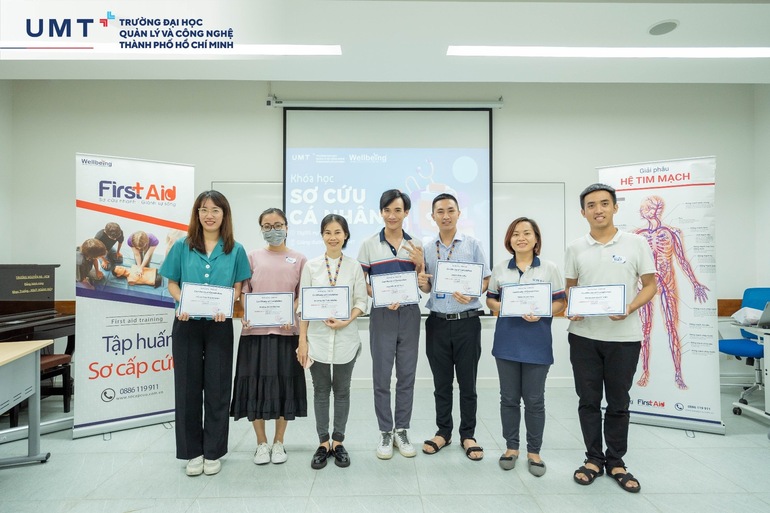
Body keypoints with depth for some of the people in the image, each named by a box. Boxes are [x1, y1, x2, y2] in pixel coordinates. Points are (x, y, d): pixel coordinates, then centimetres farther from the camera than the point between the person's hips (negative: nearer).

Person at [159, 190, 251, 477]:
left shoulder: (235, 250, 3)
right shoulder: (182, 247, 4)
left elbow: (238, 287, 3)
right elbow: (172, 283, 5)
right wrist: (182, 303, -15)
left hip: (219, 325, 0)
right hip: (187, 324, 1)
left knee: (217, 388, 6)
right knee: (187, 386, 7)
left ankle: (213, 452, 23)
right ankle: (192, 452, 24)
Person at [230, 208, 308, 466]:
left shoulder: (299, 259, 5)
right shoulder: (253, 257, 8)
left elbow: (302, 296, 4)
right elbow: (244, 292, 6)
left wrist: (291, 315, -13)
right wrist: (245, 316, -10)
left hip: (286, 331, 0)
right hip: (256, 330, 1)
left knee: (284, 384, 6)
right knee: (257, 385, 4)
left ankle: (278, 442, 24)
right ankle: (261, 443, 23)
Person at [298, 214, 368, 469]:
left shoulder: (354, 266, 1)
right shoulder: (311, 266, 2)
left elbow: (361, 302, 1)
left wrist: (346, 321, -17)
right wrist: (302, 340, -3)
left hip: (345, 338, 0)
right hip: (317, 337, 0)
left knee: (342, 390, 10)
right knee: (321, 390, 10)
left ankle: (338, 442, 25)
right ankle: (323, 443, 24)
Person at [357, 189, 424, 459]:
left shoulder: (415, 245, 6)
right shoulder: (369, 245, -1)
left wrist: (419, 263, -11)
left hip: (410, 315, 2)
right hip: (381, 316, -2)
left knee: (407, 376, 10)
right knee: (381, 376, 5)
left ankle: (402, 431, 25)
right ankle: (385, 433, 21)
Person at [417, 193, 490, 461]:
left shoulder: (472, 245, 0)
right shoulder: (427, 248, 6)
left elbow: (485, 281, 0)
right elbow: (427, 288, 11)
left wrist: (471, 295, -19)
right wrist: (422, 283, -12)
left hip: (467, 321, -2)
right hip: (437, 323, 2)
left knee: (467, 383, 9)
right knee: (441, 383, 13)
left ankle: (468, 435, 25)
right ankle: (443, 431, 29)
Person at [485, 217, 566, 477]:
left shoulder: (549, 268, 0)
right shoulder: (500, 268, 6)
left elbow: (560, 302, 0)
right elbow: (490, 299, 11)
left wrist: (541, 313, -18)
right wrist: (499, 306, -11)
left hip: (537, 343, -2)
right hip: (507, 341, 2)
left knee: (534, 400, 7)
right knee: (509, 398, 11)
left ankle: (534, 452, 24)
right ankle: (511, 447, 27)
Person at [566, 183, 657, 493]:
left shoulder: (636, 243, -1)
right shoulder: (575, 248, 4)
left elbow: (650, 285, 1)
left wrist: (629, 309, -16)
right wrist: (572, 309, -9)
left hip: (624, 336, -1)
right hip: (584, 336, 1)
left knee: (618, 403, 12)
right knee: (588, 401, 10)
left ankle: (615, 462, 29)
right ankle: (594, 458, 27)